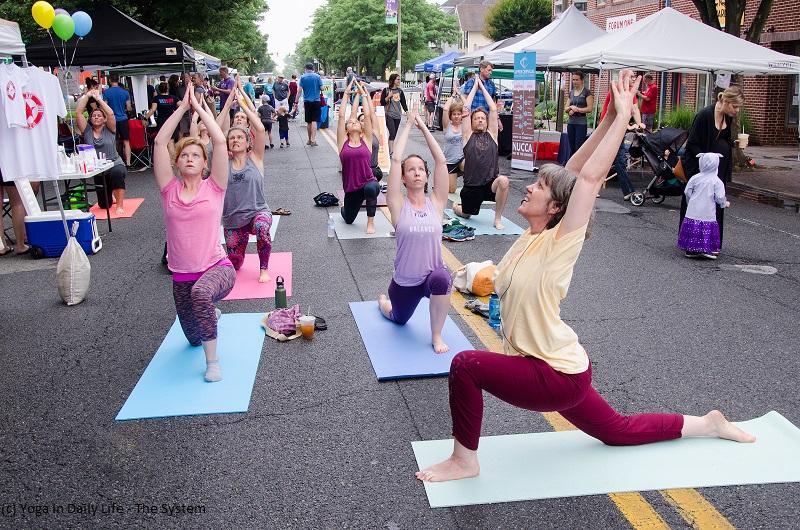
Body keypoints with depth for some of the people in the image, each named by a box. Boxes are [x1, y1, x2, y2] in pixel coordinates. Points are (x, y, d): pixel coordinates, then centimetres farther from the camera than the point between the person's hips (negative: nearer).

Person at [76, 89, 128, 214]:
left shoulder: (109, 130, 1)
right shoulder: (87, 131, 6)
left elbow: (111, 113, -15)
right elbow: (78, 113, -3)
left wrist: (98, 98, -9)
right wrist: (87, 96, -2)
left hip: (115, 165, -4)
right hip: (98, 171, 4)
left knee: (117, 173, -43)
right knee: (104, 205, 8)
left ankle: (120, 206, -32)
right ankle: (111, 194, 47)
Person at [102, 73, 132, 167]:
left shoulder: (106, 92, -6)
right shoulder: (125, 92, -1)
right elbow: (129, 108, 2)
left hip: (112, 120, -1)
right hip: (123, 119, 1)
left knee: (113, 143, 7)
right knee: (126, 142, 5)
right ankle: (128, 163, 1)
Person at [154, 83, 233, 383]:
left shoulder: (213, 188, -1)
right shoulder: (170, 189, 3)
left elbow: (220, 142, -10)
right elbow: (159, 142, -3)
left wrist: (198, 107, -1)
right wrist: (182, 107, 1)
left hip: (217, 268, -4)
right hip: (182, 276, 4)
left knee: (201, 292, -40)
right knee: (193, 338, 18)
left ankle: (212, 359, -22)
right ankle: (210, 314, 54)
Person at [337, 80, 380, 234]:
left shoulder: (366, 140, 0)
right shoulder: (343, 141, 1)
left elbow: (367, 114, -5)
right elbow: (342, 115, -4)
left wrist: (363, 94, 1)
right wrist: (347, 93, 0)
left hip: (369, 182, -2)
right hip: (351, 188, 2)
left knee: (371, 188, -39)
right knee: (348, 220, 17)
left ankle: (370, 221, -13)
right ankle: (344, 208, 57)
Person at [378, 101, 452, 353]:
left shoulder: (436, 203, -5)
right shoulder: (398, 205, -8)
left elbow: (441, 161, -11)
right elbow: (396, 159, -16)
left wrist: (423, 126, -7)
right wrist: (408, 124, -9)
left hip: (433, 275, -1)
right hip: (404, 281, 1)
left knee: (441, 279, -37)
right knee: (399, 319, 23)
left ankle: (436, 335, -13)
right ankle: (383, 301, 61)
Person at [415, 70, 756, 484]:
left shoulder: (558, 243, -20)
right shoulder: (533, 235, -1)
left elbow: (590, 176, -27)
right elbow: (572, 170, -2)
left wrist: (623, 115, -21)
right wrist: (609, 118, 2)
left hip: (558, 376, -9)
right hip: (556, 370, 9)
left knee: (465, 365, -21)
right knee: (619, 431, 25)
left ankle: (464, 461, -5)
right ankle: (707, 424, 40)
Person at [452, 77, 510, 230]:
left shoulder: (491, 134, 9)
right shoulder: (468, 135, 5)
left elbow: (493, 109, 5)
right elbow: (466, 108, 1)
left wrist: (482, 87, 11)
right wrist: (474, 87, 9)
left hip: (491, 182, 0)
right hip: (471, 185, 0)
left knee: (503, 181, -33)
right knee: (466, 214, 11)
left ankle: (498, 219, -16)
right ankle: (456, 206, 51)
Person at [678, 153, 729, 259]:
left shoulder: (695, 178, 0)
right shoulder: (716, 181, -5)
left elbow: (687, 192, 3)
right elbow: (719, 197, -7)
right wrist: (725, 204, 13)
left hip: (693, 212, 2)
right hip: (708, 214, -2)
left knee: (692, 228, 8)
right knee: (707, 229, 3)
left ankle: (690, 250, 10)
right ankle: (706, 249, -4)